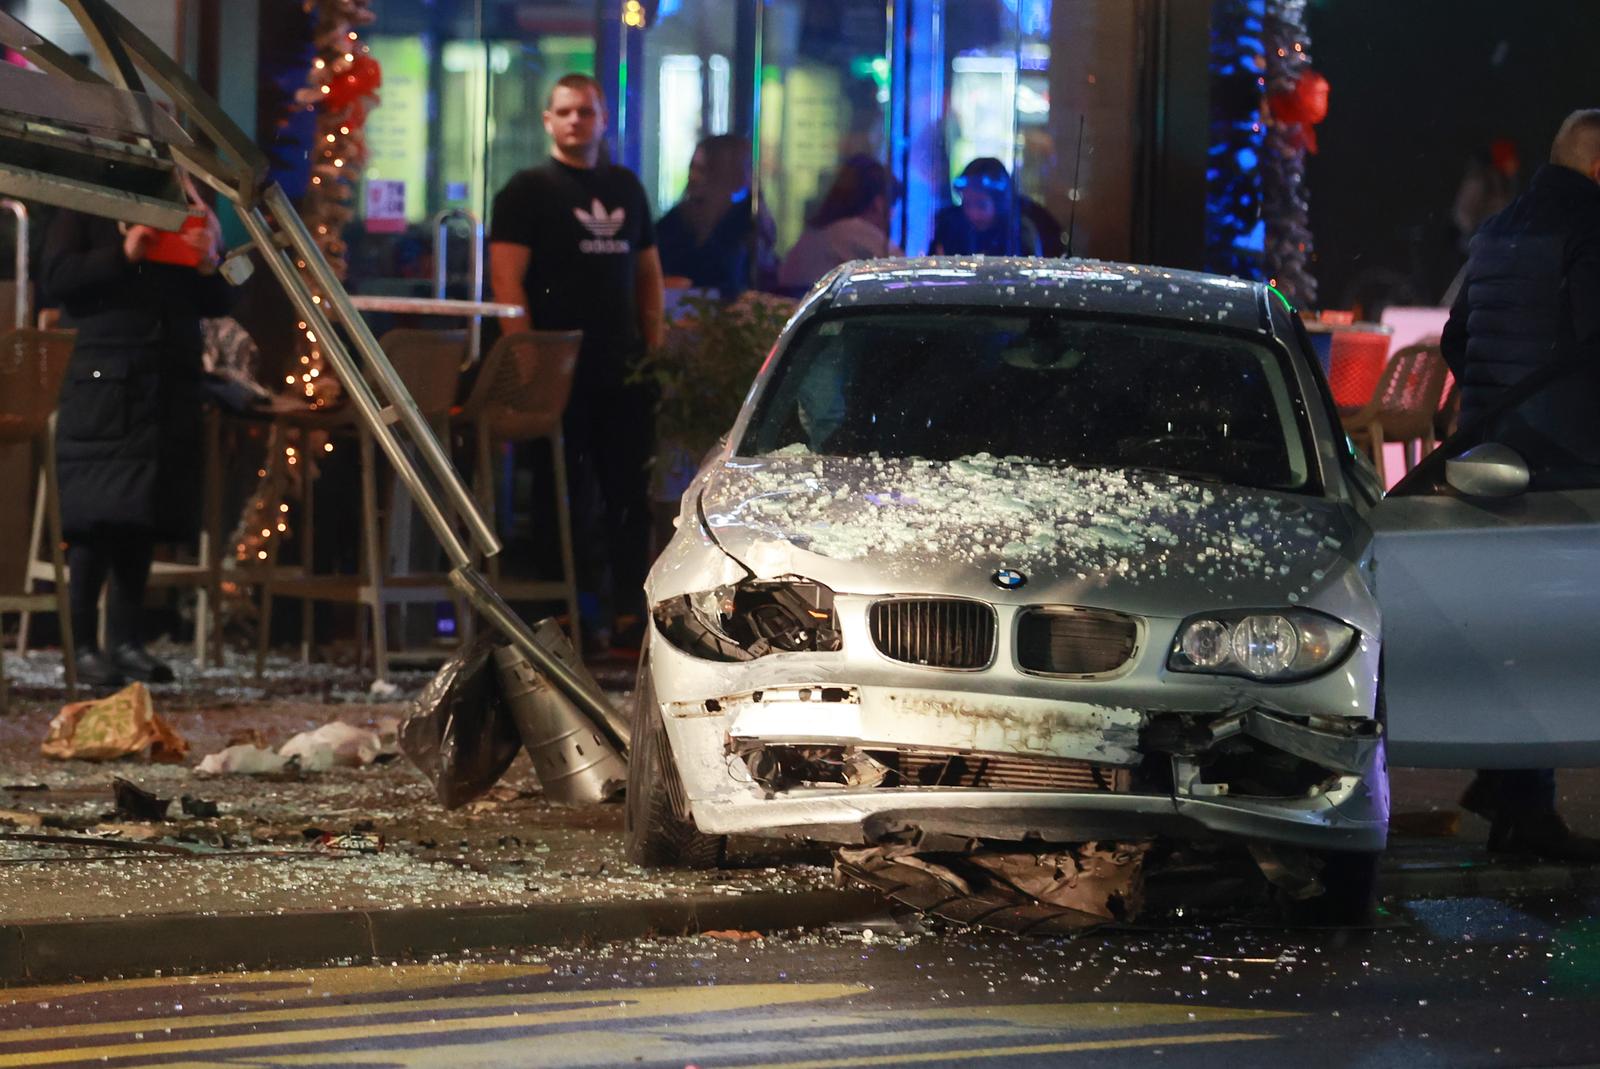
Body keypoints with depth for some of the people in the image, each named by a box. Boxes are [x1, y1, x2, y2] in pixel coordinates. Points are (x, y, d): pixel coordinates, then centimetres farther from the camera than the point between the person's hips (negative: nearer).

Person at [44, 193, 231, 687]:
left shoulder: (186, 211, 17)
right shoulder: (87, 207, 5)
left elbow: (217, 303, 17)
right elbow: (56, 277, -5)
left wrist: (208, 266, -3)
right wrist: (122, 255, -15)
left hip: (171, 385, 5)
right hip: (102, 383, -5)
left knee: (142, 521, 7)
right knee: (96, 515, -9)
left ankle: (127, 641, 13)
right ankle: (83, 646, -8)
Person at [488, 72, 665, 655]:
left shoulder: (625, 188, 16)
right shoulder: (528, 190, -1)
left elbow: (649, 273, 21)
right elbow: (507, 279, -8)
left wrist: (653, 348, 11)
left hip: (623, 367, 5)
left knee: (630, 492, 5)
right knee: (572, 495, -2)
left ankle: (630, 605, 10)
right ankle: (583, 611, 1)